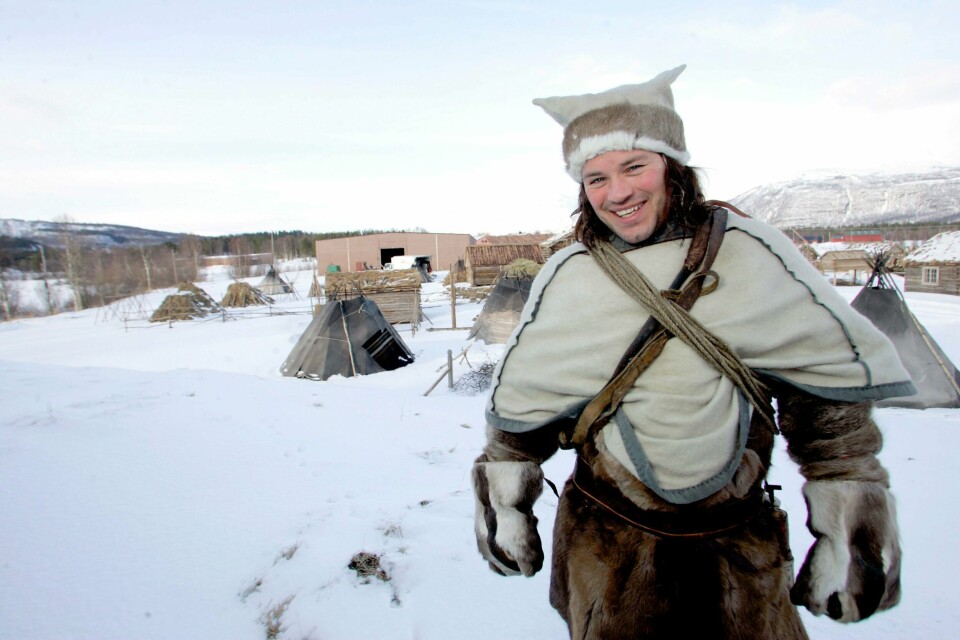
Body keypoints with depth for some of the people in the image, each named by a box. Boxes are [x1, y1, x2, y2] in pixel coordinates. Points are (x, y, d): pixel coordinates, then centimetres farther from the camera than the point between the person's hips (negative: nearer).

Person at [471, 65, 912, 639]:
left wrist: (849, 530, -2)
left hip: (742, 539, 1)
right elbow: (517, 408, 0)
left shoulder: (749, 252, -11)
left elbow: (837, 391, -3)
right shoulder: (568, 279, -11)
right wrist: (505, 507, 7)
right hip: (608, 538, 0)